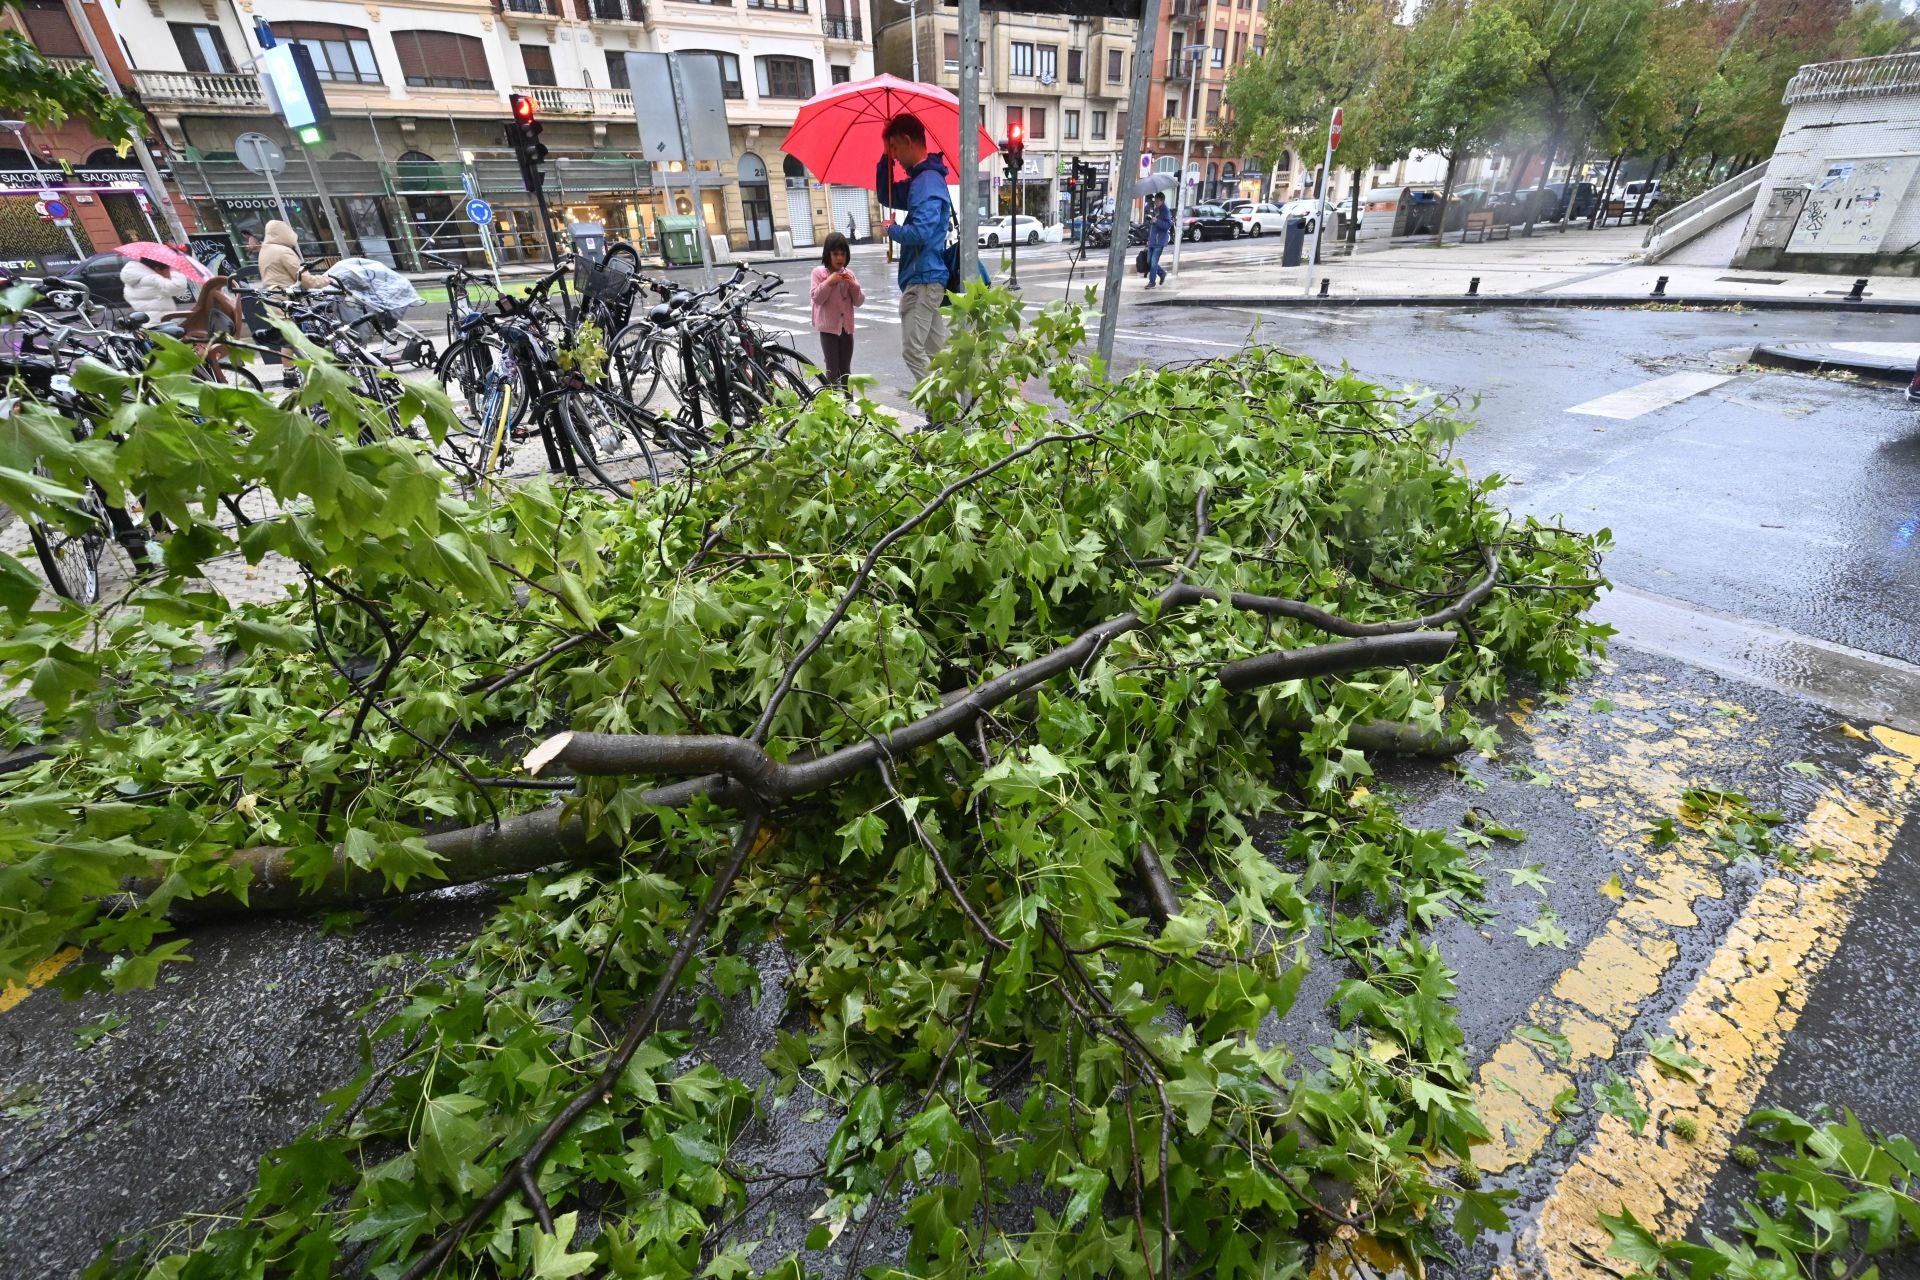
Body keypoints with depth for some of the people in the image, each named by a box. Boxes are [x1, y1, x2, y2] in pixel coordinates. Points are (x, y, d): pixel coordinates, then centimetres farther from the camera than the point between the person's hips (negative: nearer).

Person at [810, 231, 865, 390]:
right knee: (833, 371, -6)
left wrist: (854, 285, -11)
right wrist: (829, 282, -19)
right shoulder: (819, 272, -5)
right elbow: (817, 298, -12)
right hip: (828, 328, -4)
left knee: (845, 371, 12)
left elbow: (859, 301, 5)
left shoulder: (848, 273, 7)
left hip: (846, 327, 4)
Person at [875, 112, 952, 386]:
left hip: (923, 279, -10)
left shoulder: (927, 181, -15)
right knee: (937, 351, 11)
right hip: (927, 277, 10)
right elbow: (886, 196, 27)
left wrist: (892, 230, -6)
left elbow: (921, 232, -25)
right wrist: (886, 159, 13)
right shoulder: (921, 179, 16)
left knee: (912, 351, -11)